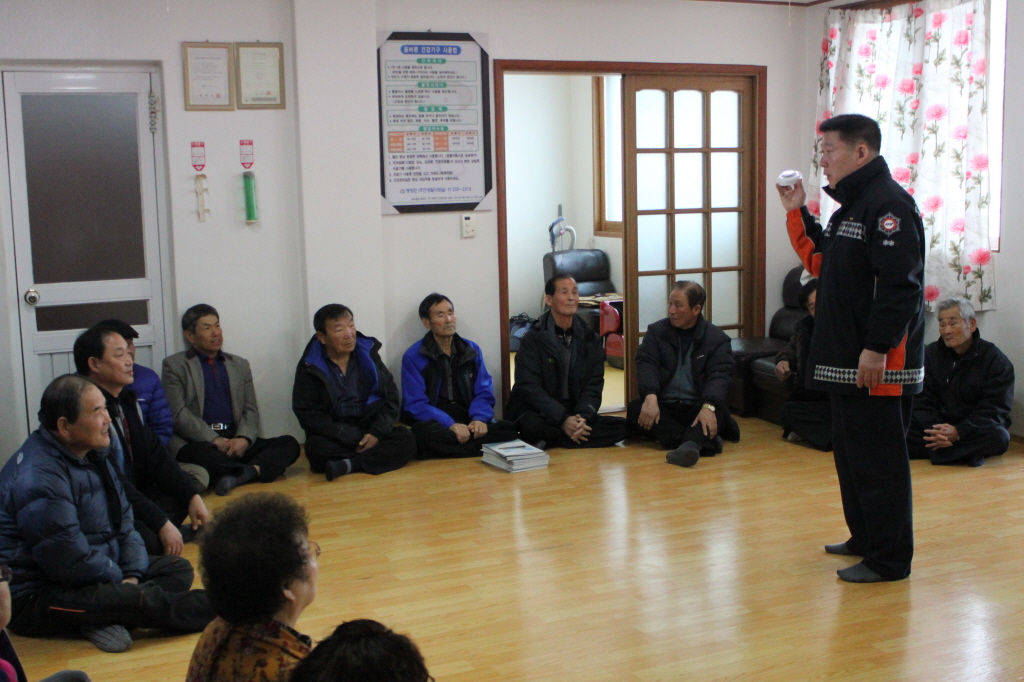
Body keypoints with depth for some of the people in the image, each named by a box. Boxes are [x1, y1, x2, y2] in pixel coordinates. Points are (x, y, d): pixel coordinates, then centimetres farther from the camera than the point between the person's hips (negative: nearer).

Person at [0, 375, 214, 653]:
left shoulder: (91, 454, 8)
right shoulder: (38, 477, -26)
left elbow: (123, 520, 11)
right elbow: (69, 561, -26)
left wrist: (133, 574, -6)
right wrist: (121, 579, -9)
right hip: (33, 598, -11)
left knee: (179, 568, 2)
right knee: (135, 598, -33)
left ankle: (106, 619, -21)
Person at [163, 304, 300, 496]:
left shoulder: (240, 365, 23)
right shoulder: (174, 365, 9)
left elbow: (251, 410, 14)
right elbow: (178, 414, -3)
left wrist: (244, 438, -9)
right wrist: (214, 440, -16)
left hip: (235, 440, 5)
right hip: (196, 442, -5)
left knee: (289, 444, -20)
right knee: (206, 454, -41)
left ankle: (241, 474, -39)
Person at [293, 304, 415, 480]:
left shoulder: (368, 355, 5)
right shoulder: (309, 368, -3)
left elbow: (391, 398, 6)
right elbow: (308, 414, -7)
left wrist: (376, 433, -12)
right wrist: (353, 437, -16)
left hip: (370, 431, 3)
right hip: (334, 438, -2)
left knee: (406, 438, -23)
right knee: (318, 449, -34)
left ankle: (349, 464, -30)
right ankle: (375, 458, -18)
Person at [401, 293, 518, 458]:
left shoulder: (472, 350, 12)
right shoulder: (413, 357, -1)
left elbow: (484, 393, 8)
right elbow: (416, 404, -8)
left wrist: (479, 419, -15)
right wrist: (450, 424, -24)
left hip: (467, 417, 3)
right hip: (433, 420, -3)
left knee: (508, 429, -25)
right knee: (426, 434, -41)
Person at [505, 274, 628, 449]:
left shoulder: (590, 339, 8)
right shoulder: (533, 339, -4)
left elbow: (594, 384, 2)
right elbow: (529, 387, -12)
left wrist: (583, 417, -19)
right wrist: (563, 420, -25)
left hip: (576, 415, 5)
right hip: (539, 414, -5)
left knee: (622, 426, -20)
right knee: (533, 425, -38)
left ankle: (550, 443, -21)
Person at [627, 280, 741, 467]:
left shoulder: (717, 338, 4)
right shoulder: (656, 331, 9)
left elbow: (719, 376, -10)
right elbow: (646, 365, -5)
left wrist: (709, 406, -32)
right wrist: (650, 397, -27)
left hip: (699, 408, -2)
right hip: (663, 407, 2)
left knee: (718, 412, -33)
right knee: (635, 409, -28)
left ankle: (688, 445, -62)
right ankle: (702, 441, -37)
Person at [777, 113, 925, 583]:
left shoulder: (889, 205, -15)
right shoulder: (851, 205, 17)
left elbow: (900, 285, -22)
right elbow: (822, 262, 24)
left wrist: (877, 348, -25)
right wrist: (796, 214, 17)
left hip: (877, 363, -11)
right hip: (847, 359, 11)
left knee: (878, 460, -4)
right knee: (850, 452, 18)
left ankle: (889, 560, 5)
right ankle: (866, 539, 31)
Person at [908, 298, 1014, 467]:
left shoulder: (995, 360, -3)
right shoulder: (930, 354, 7)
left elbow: (994, 410, -11)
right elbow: (922, 401, 0)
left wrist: (958, 432, -29)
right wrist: (933, 429, -23)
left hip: (973, 430, -2)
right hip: (936, 426, 3)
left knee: (999, 437, -36)